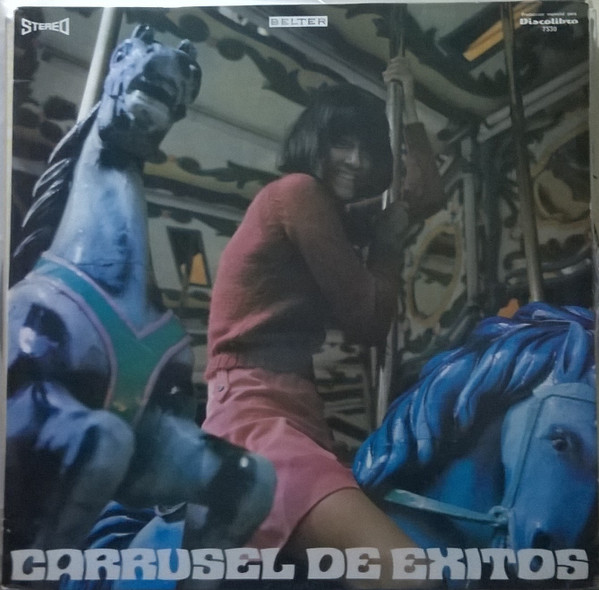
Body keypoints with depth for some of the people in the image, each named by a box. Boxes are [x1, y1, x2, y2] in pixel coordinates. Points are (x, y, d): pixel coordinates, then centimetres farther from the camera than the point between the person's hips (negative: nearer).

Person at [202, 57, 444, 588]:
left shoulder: (329, 215, 24)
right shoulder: (297, 192, -2)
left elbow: (428, 196, 33)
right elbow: (369, 321, -4)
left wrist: (408, 113, 37)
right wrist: (389, 240, 12)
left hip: (297, 409, 10)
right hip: (255, 413, -10)